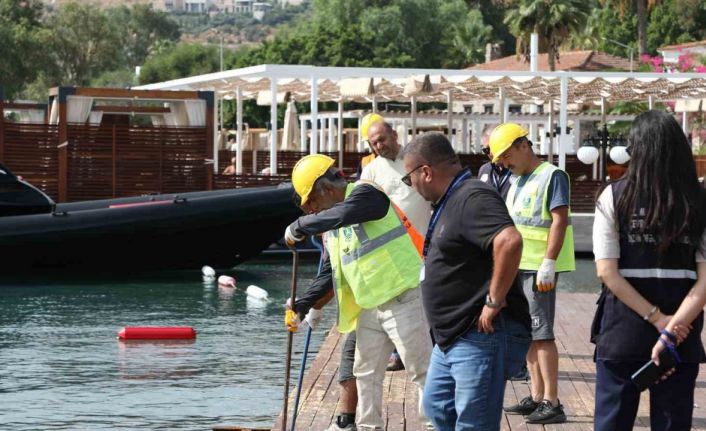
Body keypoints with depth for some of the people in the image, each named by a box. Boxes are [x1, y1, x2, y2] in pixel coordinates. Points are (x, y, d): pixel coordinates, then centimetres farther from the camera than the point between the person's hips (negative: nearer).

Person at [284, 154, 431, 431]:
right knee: (366, 372, 14)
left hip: (403, 297, -9)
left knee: (421, 369, -6)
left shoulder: (366, 194, -12)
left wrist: (299, 227, -21)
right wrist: (301, 306, 12)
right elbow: (330, 273, 20)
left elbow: (342, 215, -33)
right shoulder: (331, 225, 14)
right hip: (370, 306, 9)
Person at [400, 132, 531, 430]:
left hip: (482, 336, -11)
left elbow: (510, 241, -35)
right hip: (452, 337, 11)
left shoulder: (473, 198, -18)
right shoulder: (449, 202, 16)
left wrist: (494, 301, -27)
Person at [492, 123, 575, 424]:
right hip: (517, 266, 9)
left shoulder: (551, 176, -10)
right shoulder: (516, 181, 17)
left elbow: (559, 221, -16)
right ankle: (537, 397, 19)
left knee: (541, 333, -10)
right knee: (526, 332, 12)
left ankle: (552, 403, -9)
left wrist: (548, 265, -22)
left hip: (538, 268, -9)